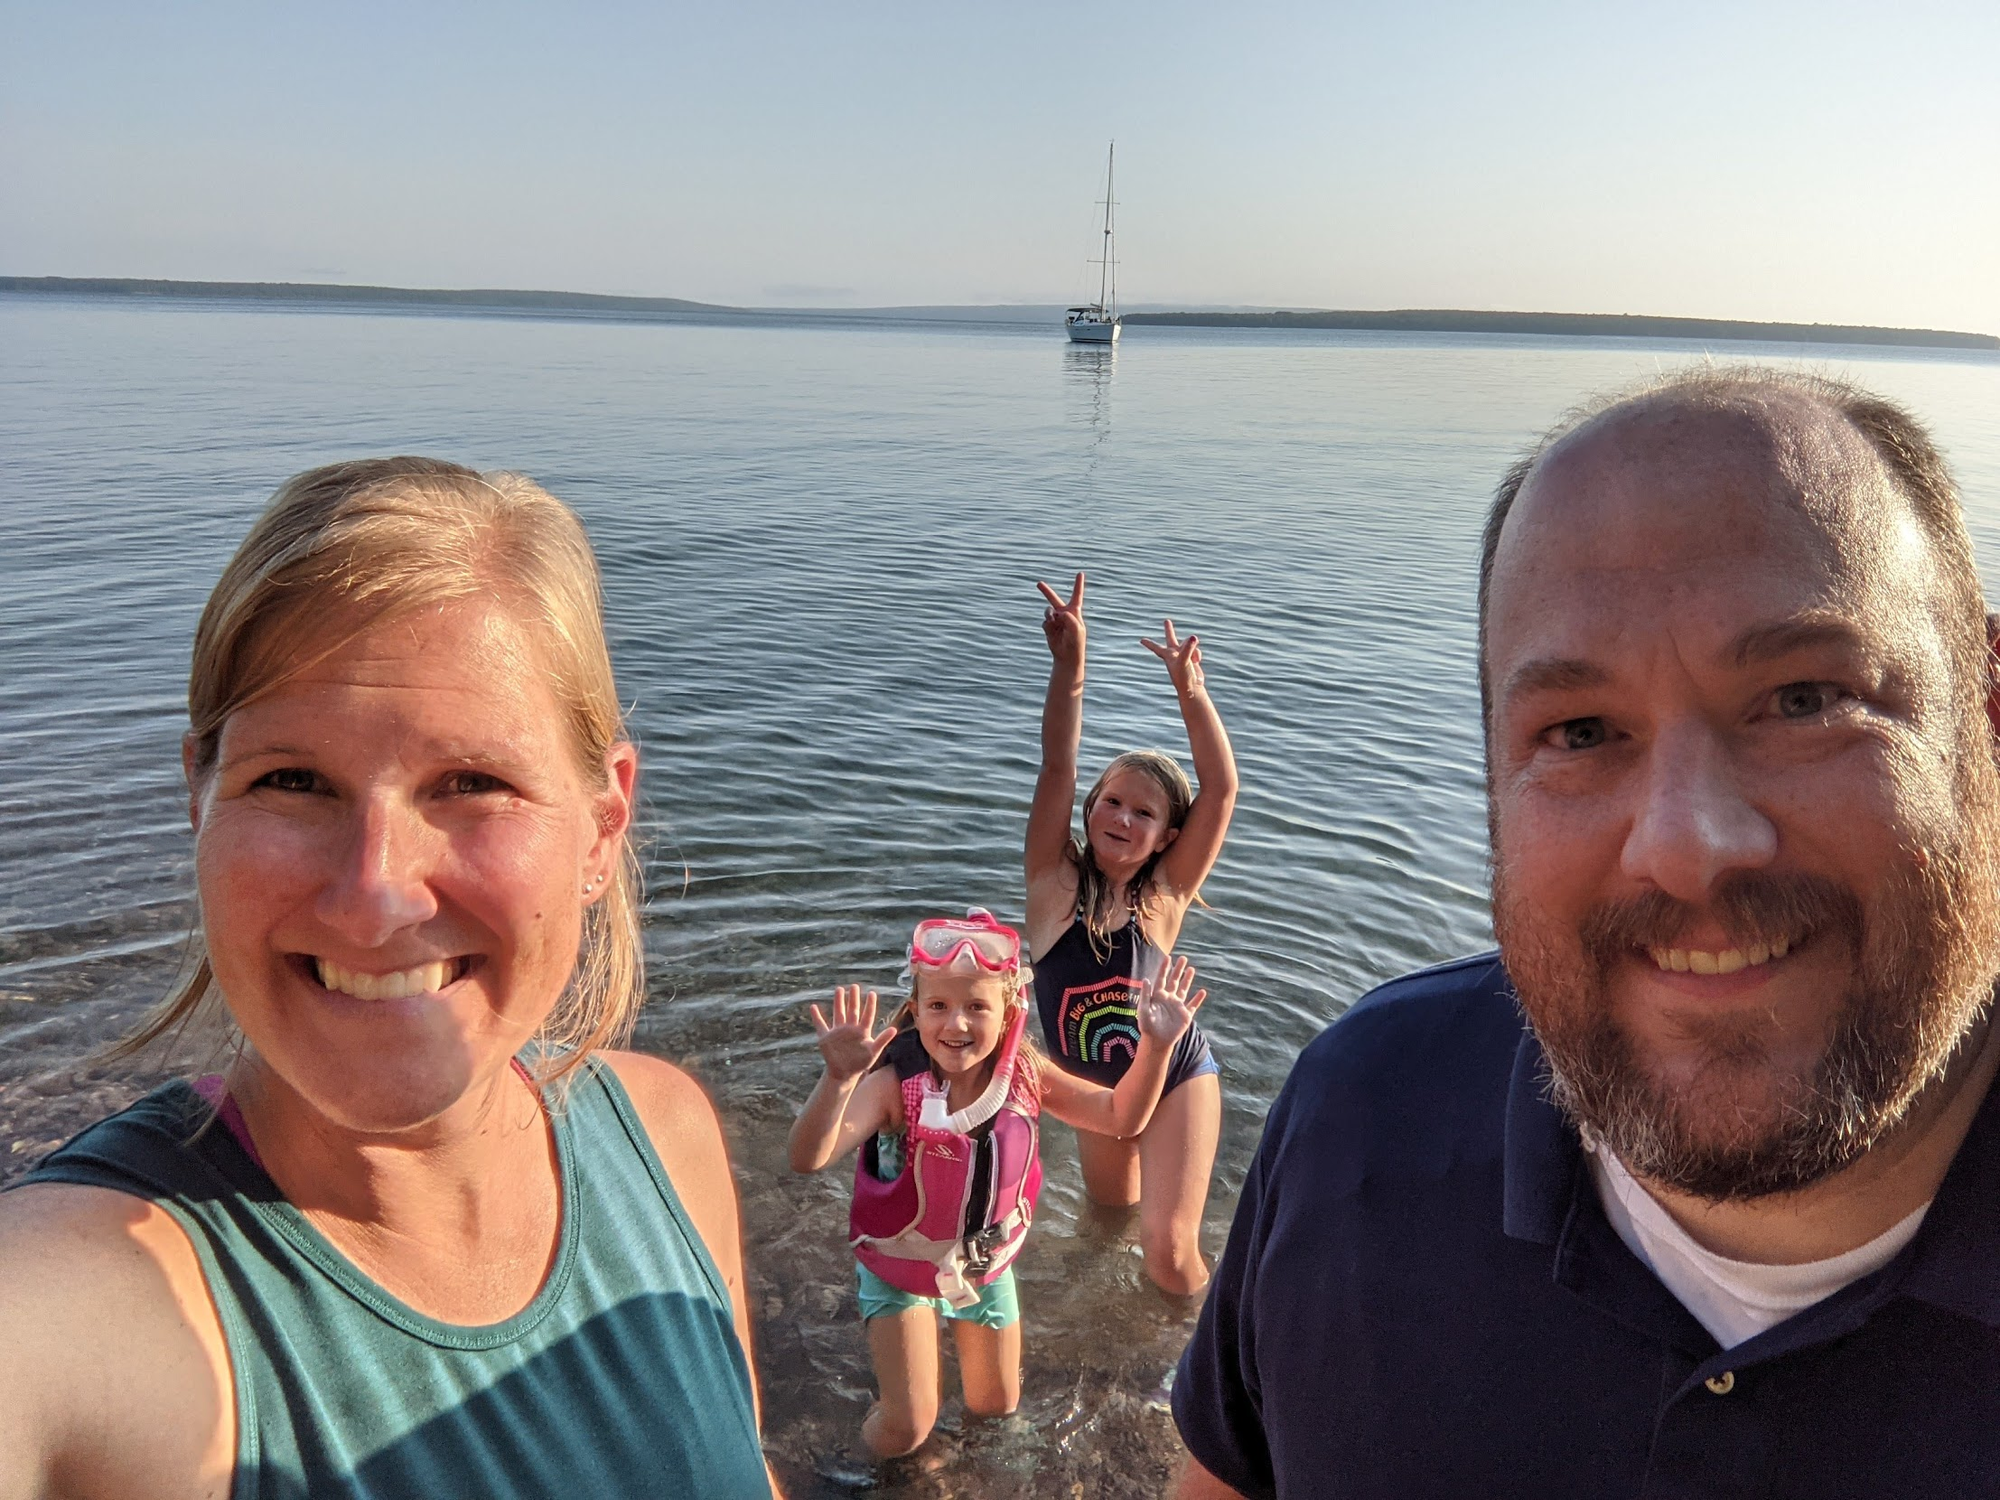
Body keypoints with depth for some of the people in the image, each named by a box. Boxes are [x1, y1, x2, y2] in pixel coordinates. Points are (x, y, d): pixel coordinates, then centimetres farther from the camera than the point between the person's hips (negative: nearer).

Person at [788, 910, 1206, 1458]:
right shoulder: (895, 1085, -33)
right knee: (904, 1431, -1)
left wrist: (1155, 1047, -29)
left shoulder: (1023, 1076, -20)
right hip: (900, 1272, -3)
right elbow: (808, 1157, -44)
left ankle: (959, 1322, 49)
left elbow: (1122, 1117, -12)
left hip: (988, 1265, 4)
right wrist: (840, 1079, -62)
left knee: (996, 1406, 19)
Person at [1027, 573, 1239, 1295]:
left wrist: (1190, 690, -35)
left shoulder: (1163, 896, -16)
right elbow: (1057, 770, -28)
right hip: (1094, 1085, 2)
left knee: (1170, 1256, -5)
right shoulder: (1056, 883, -15)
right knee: (1110, 1210, 23)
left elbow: (1221, 790, -26)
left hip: (1177, 1077, -2)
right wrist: (1068, 665, -40)